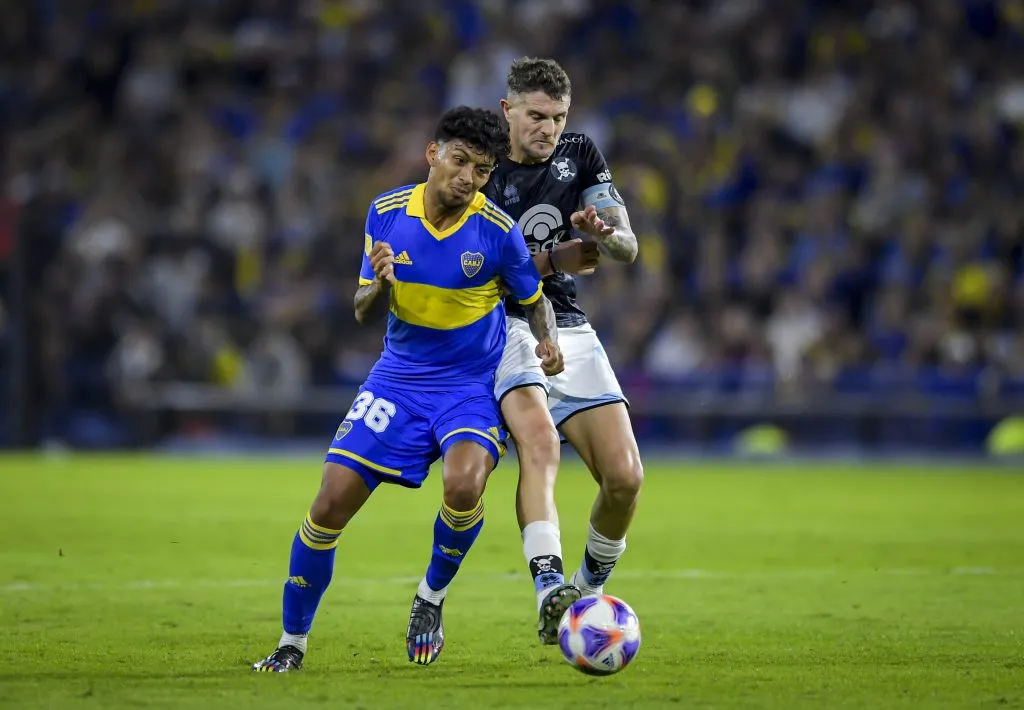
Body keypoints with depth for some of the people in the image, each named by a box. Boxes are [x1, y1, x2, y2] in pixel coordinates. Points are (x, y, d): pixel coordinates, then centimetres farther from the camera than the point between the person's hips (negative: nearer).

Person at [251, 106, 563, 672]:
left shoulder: (498, 231, -12)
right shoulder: (387, 212, -5)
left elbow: (534, 301, 3)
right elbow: (362, 312, 3)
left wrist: (547, 344, -18)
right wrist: (380, 285, -20)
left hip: (471, 386, -3)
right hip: (398, 377, 3)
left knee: (464, 485, -32)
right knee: (330, 504, -6)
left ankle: (431, 598, -1)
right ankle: (292, 644, 13)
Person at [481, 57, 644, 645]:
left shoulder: (580, 155, 5)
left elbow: (628, 248, 0)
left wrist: (606, 233, -24)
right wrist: (555, 257, -19)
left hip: (569, 330, 5)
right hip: (503, 327, -5)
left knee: (625, 476, -8)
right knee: (539, 438, -33)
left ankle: (591, 589, 17)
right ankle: (550, 591, -48)